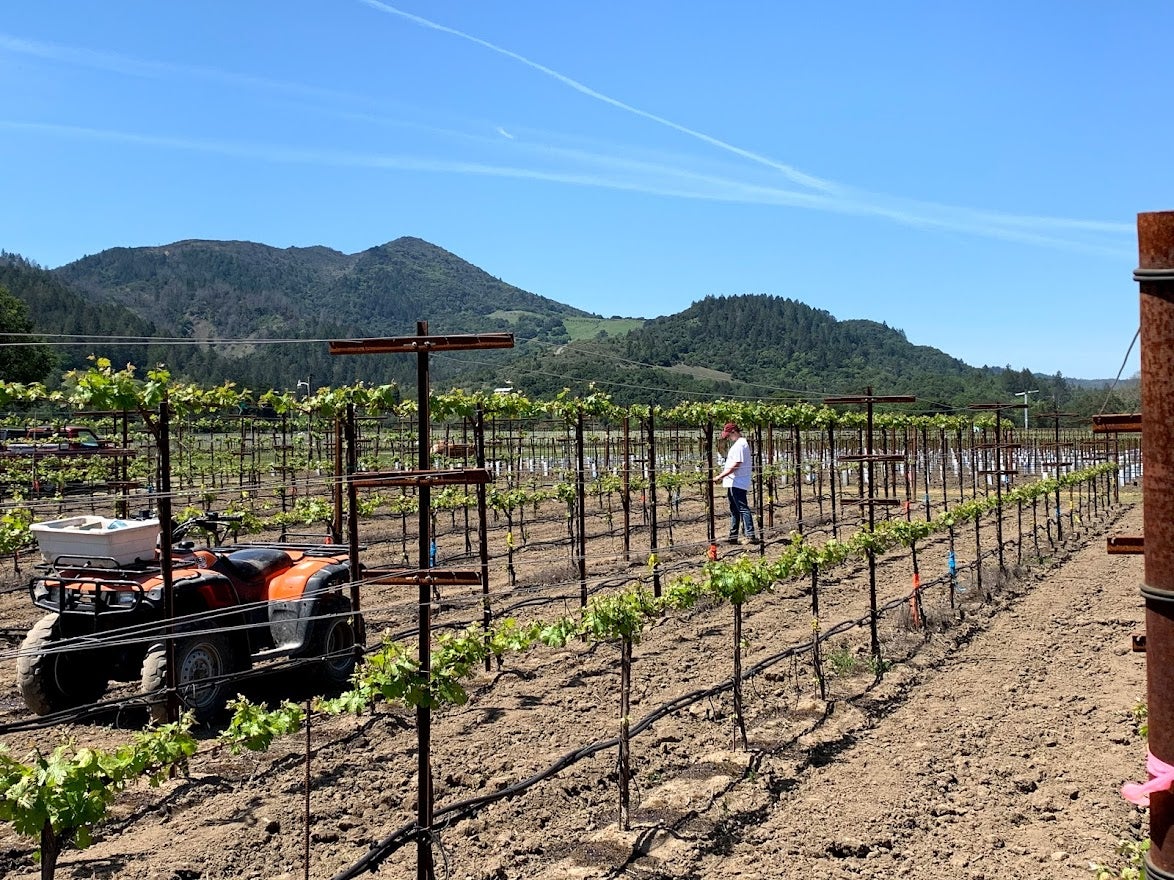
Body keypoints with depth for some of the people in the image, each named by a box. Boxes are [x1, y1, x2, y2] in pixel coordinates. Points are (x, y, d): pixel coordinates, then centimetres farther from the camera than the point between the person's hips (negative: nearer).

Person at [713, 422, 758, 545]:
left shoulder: (740, 444, -15)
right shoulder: (736, 444, 19)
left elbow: (736, 465, -21)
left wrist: (720, 476, -19)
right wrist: (722, 477, 16)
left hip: (738, 483, -11)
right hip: (733, 483, 11)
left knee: (743, 508, -11)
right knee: (734, 510, 14)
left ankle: (750, 535, -12)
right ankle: (733, 537, 20)